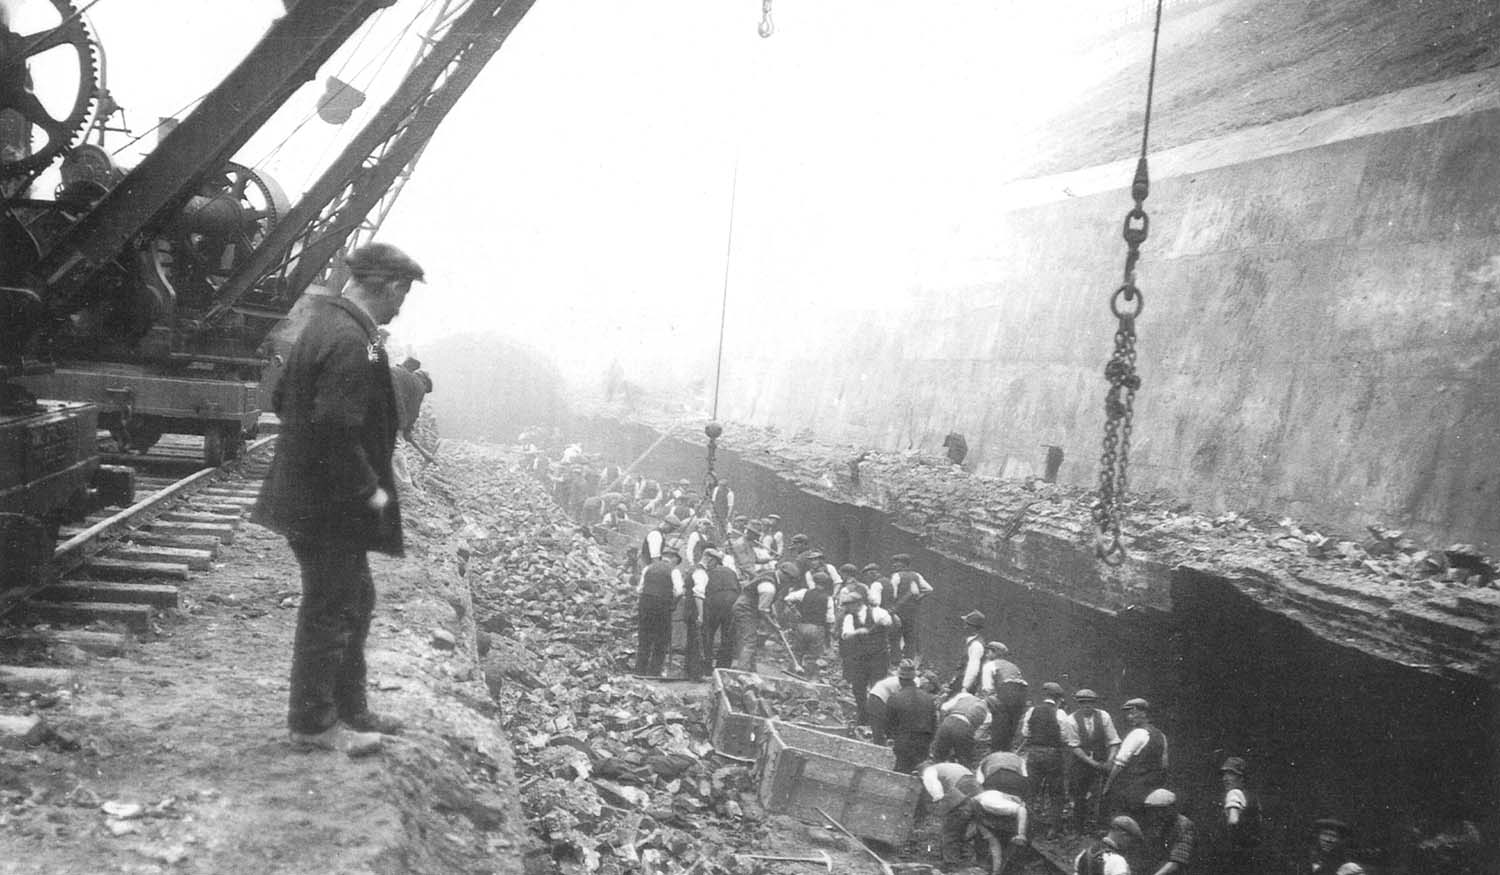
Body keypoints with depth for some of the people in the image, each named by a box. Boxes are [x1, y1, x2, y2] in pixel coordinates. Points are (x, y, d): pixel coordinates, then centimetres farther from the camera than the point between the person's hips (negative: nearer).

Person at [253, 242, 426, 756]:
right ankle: (313, 723, 19)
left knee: (354, 602, 20)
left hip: (311, 495, 10)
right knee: (330, 611, 4)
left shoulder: (325, 324, 9)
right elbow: (336, 430, -30)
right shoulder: (353, 344, -24)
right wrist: (369, 489, -18)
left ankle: (350, 709, 32)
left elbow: (283, 399, 17)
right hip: (329, 505, -10)